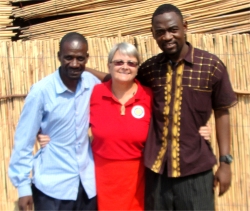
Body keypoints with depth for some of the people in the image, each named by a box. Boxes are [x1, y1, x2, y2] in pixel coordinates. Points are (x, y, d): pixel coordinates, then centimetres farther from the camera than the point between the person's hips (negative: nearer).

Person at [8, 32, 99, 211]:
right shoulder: (41, 91, -15)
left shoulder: (93, 84, -6)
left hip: (88, 183, 3)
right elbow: (24, 141, -9)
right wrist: (23, 185, -7)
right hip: (52, 186, -3)